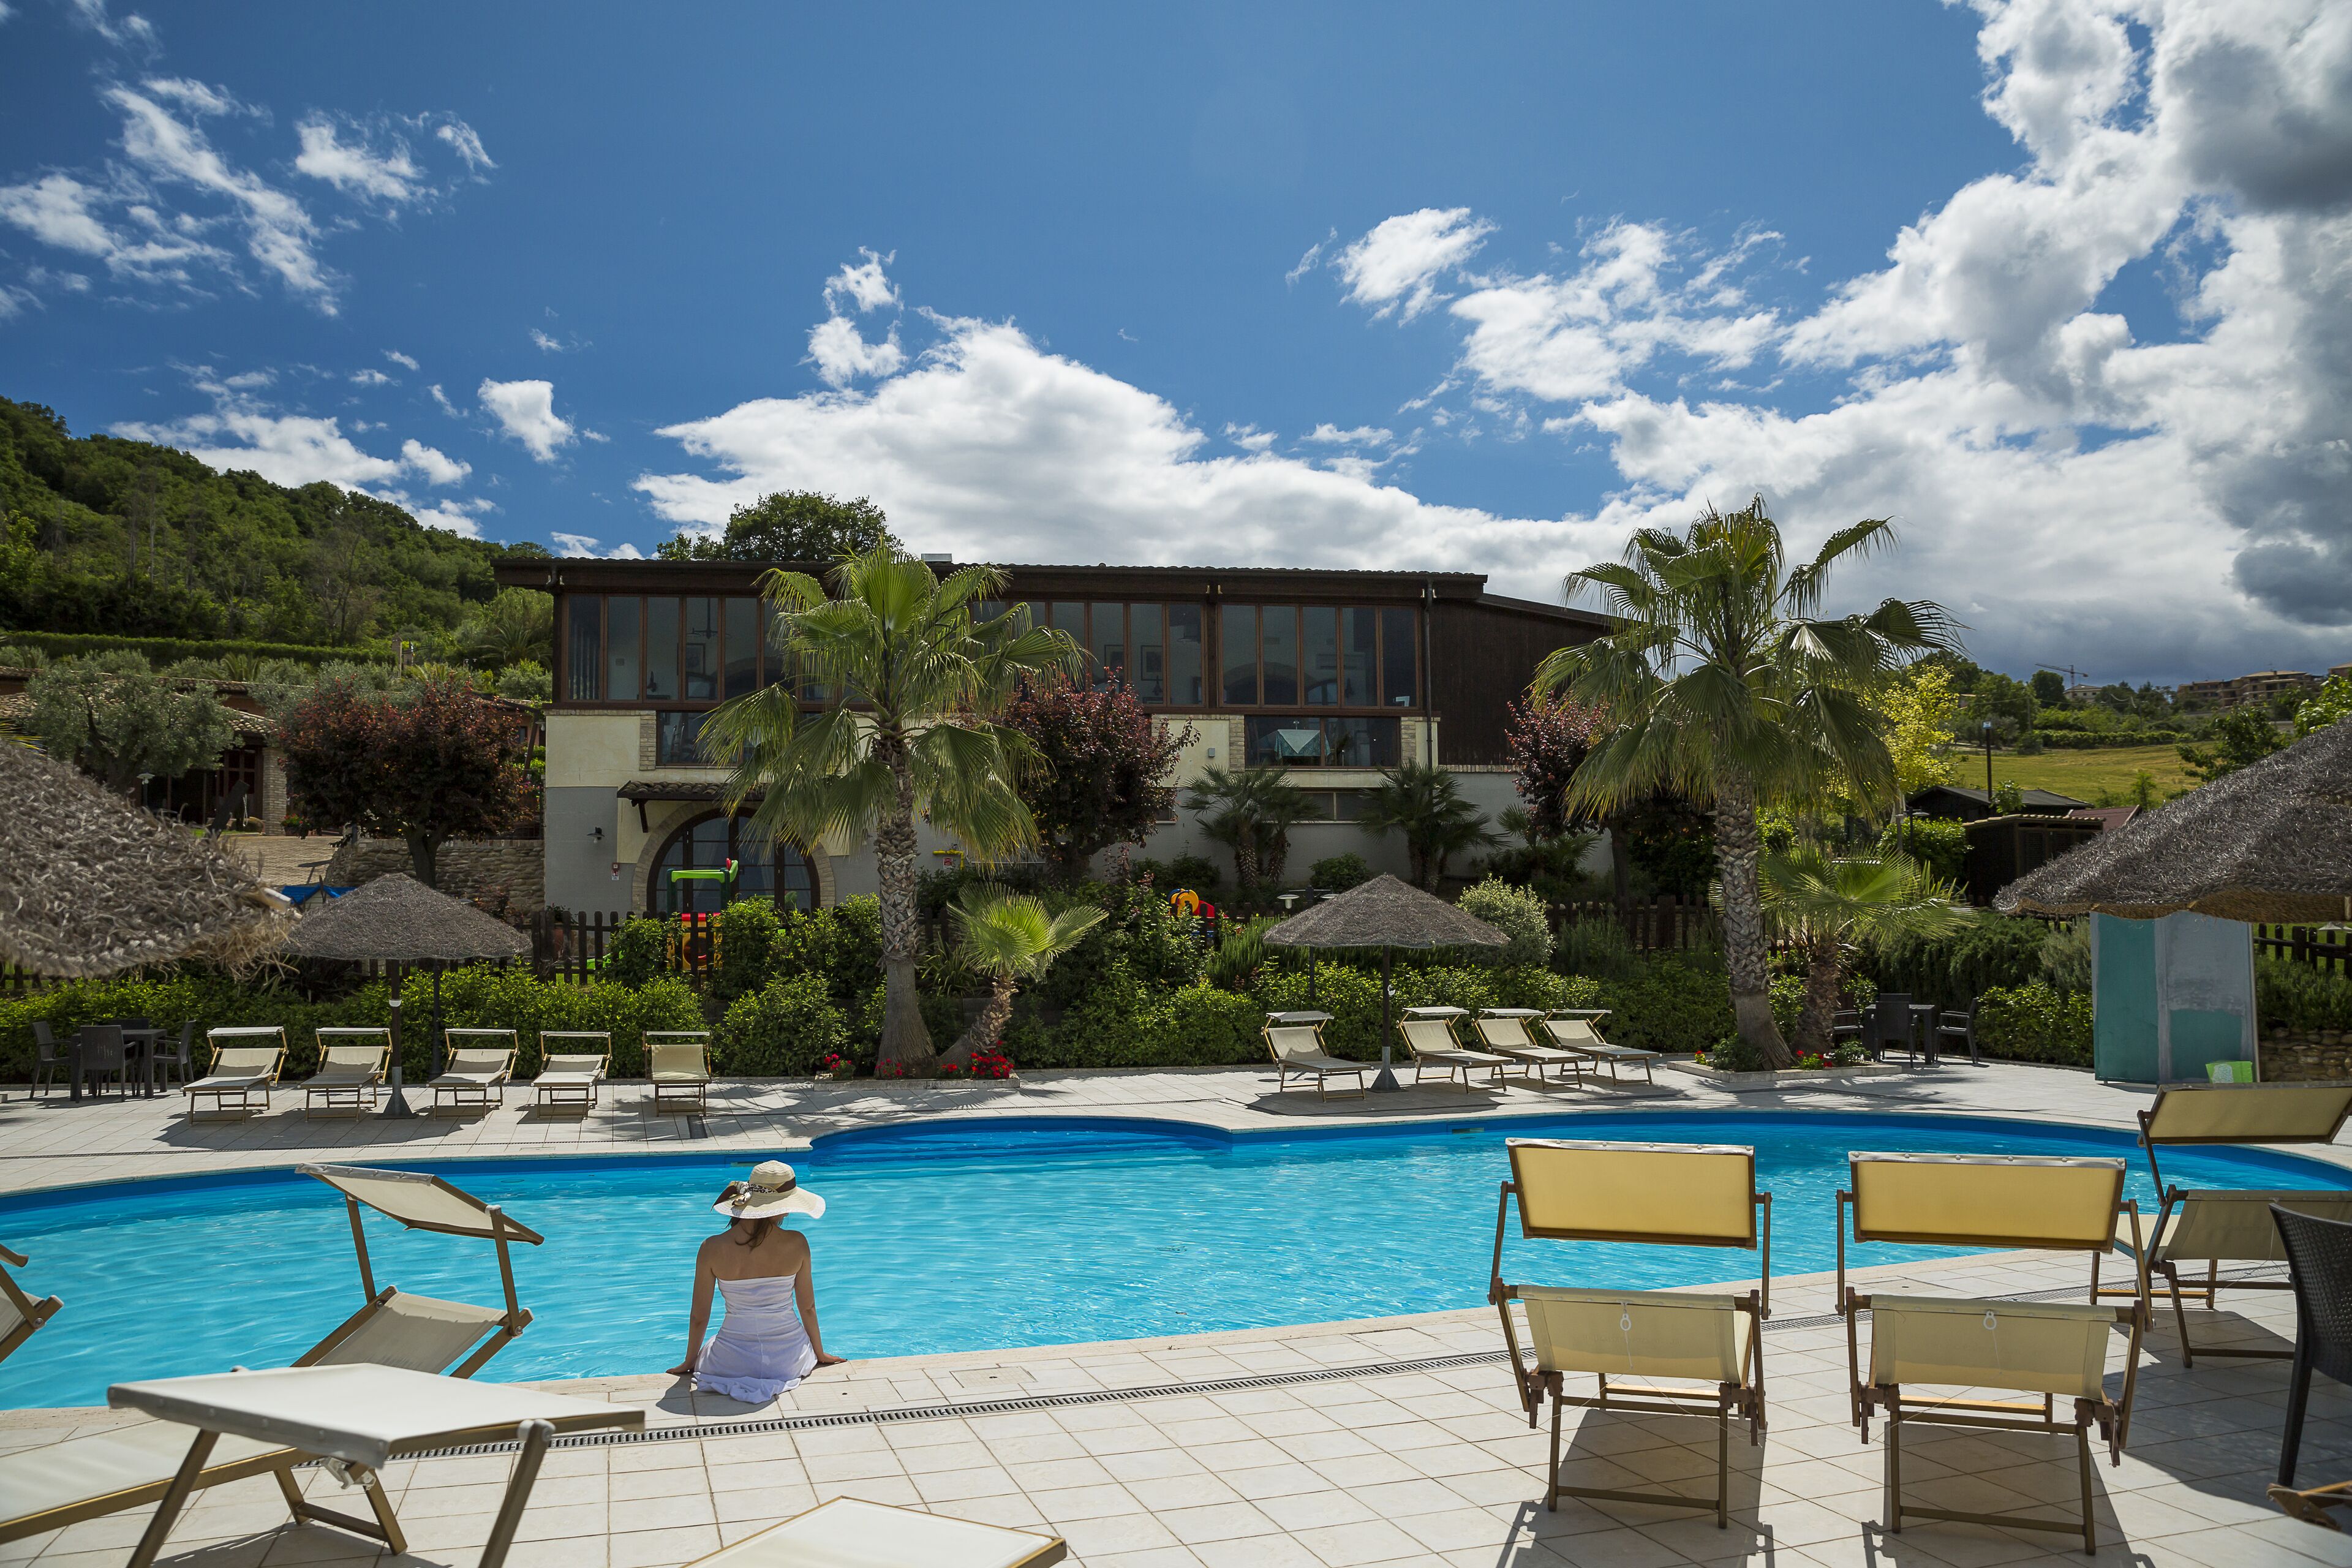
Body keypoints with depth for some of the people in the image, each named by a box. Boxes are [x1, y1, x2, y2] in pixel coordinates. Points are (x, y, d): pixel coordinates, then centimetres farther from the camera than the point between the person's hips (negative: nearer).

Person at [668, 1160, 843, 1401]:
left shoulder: (712, 1249, -14)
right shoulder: (796, 1243, -13)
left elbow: (699, 1317, -5)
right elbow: (808, 1307, -2)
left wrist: (689, 1362, 14)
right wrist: (820, 1355, 15)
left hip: (734, 1361, -2)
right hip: (788, 1361, 2)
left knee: (704, 1354, 34)